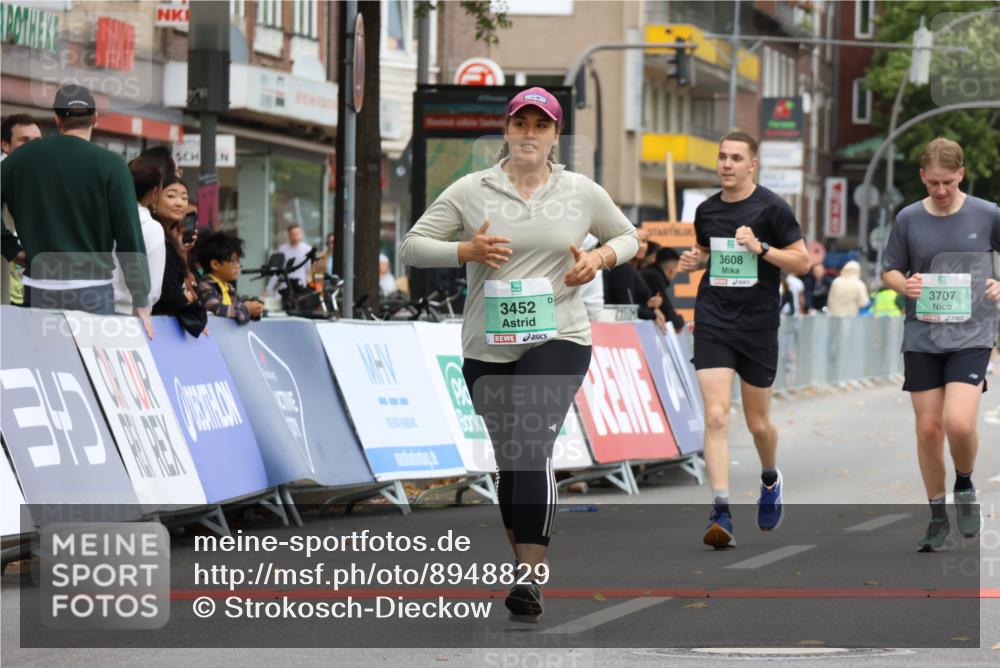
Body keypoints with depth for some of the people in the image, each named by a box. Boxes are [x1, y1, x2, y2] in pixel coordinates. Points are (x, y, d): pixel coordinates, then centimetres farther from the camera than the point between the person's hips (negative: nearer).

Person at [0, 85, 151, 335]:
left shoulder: (21, 158, 6)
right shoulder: (110, 165, -5)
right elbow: (129, 237, -7)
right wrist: (141, 303, -3)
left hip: (38, 289, 3)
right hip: (92, 289, -3)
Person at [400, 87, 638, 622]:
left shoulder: (582, 192, 6)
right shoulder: (470, 191, 2)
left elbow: (628, 236, 21)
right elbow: (411, 246, 2)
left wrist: (601, 257, -2)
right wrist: (466, 250, -15)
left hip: (558, 339, -2)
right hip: (487, 348, 2)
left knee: (532, 447, -21)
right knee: (510, 460, 9)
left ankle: (530, 579, -25)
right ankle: (526, 564, 29)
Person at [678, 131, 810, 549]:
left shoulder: (772, 208, -5)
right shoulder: (706, 210, 8)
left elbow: (801, 262, -5)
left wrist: (761, 248, -19)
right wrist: (695, 260, 3)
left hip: (758, 325, -2)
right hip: (713, 322, 2)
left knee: (758, 423, 10)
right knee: (715, 416, -14)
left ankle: (770, 478, 44)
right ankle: (721, 513, -17)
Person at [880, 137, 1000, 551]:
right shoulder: (909, 219, 2)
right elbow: (890, 270, 11)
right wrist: (904, 284, -10)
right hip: (922, 335, 3)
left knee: (959, 422, -19)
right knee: (928, 428, 3)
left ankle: (965, 484, 12)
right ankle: (937, 517, 18)